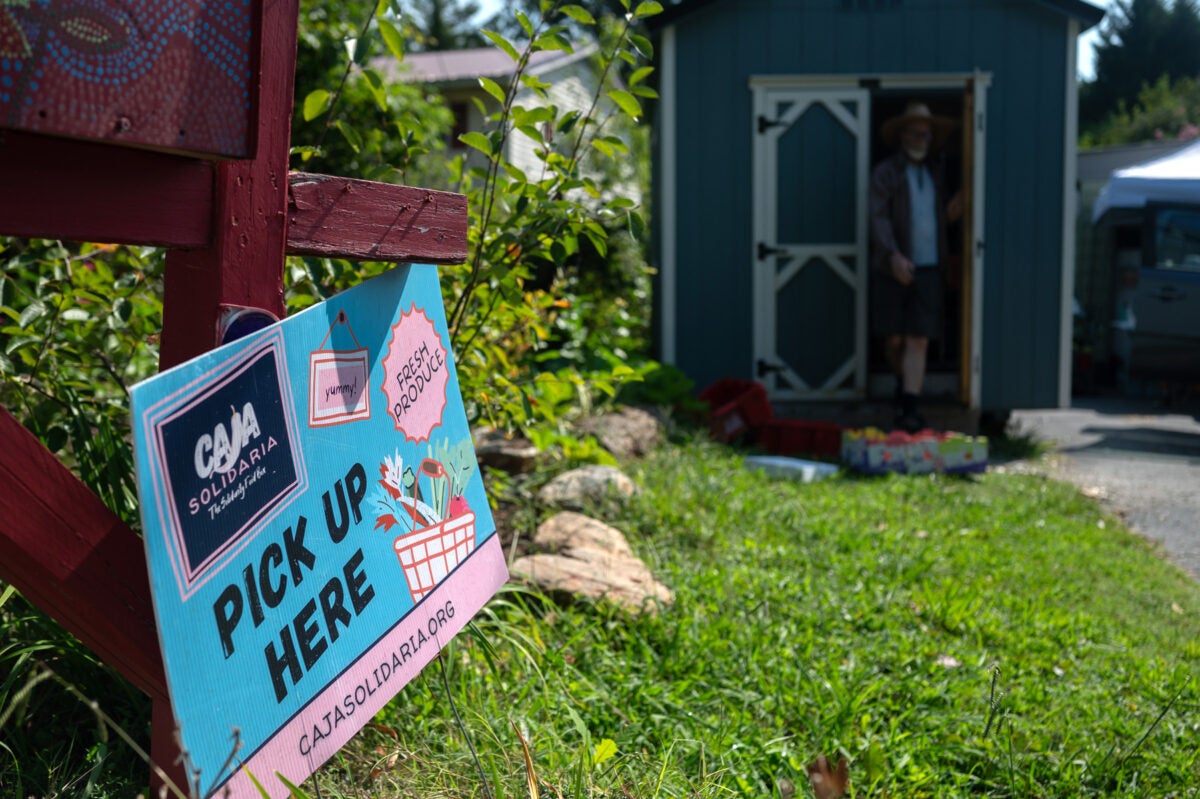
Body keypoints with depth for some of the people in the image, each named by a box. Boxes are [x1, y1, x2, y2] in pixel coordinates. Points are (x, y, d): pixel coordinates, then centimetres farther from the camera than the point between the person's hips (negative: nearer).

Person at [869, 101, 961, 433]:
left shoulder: (934, 172, 16)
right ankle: (904, 384, 33)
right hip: (894, 269, -2)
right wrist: (894, 255, -25)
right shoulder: (885, 172, 1)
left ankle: (909, 407, -7)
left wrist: (950, 214, 3)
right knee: (894, 339, 5)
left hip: (929, 269, 3)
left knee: (919, 340, -6)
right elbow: (879, 218, -11)